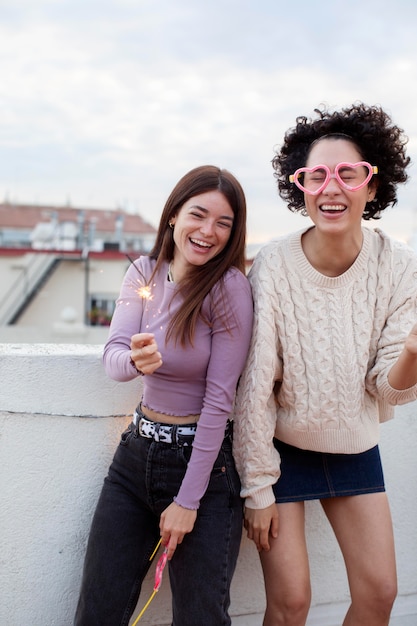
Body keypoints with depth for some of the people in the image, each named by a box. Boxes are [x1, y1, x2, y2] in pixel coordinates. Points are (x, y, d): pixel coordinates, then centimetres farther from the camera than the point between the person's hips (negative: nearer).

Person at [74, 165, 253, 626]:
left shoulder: (229, 288, -16)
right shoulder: (143, 273, -1)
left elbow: (219, 398, -16)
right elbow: (112, 356, -11)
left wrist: (188, 500, -14)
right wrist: (135, 360, -37)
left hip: (205, 458, -4)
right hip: (137, 451, 5)